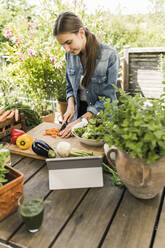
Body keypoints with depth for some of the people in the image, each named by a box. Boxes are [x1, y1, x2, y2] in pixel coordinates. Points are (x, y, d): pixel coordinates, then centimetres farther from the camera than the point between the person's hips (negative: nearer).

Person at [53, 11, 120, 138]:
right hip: (79, 112, 4)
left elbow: (107, 99, -16)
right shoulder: (70, 54, -1)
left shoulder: (110, 56, -17)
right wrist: (71, 106, -8)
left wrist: (81, 120, -21)